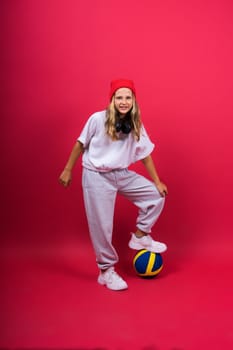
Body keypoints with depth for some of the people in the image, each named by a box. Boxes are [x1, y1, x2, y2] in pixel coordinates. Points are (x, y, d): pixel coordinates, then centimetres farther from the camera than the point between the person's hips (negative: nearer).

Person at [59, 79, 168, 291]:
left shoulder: (136, 125, -2)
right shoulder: (98, 119, -15)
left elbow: (145, 154, 5)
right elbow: (80, 144, -4)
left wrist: (157, 182, 6)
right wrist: (67, 170, 0)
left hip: (122, 174, 5)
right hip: (97, 176, -5)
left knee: (156, 195, 1)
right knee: (101, 226, -1)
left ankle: (140, 237, 18)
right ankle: (106, 272, 16)